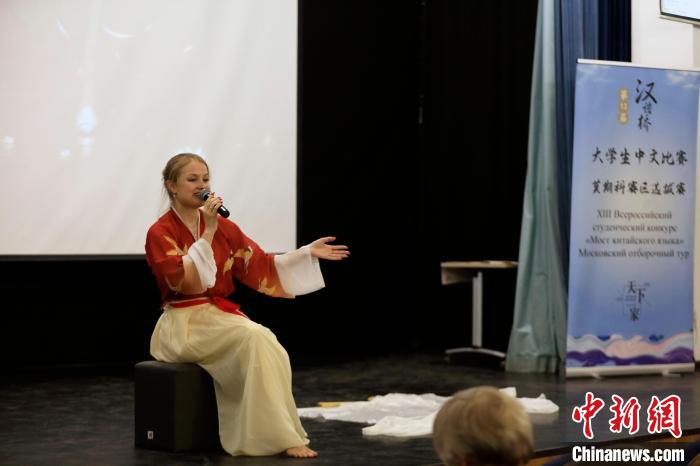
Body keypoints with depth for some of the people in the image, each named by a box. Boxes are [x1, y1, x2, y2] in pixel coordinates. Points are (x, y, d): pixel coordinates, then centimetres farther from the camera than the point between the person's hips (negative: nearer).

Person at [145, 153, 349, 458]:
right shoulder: (160, 233, -7)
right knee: (254, 338, -30)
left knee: (267, 347, -27)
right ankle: (280, 437, -26)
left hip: (221, 316, 5)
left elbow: (260, 267, 13)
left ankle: (279, 433, -23)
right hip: (184, 324, -5)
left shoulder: (223, 226, 10)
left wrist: (307, 253, 7)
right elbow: (185, 282, -20)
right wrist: (207, 234, -20)